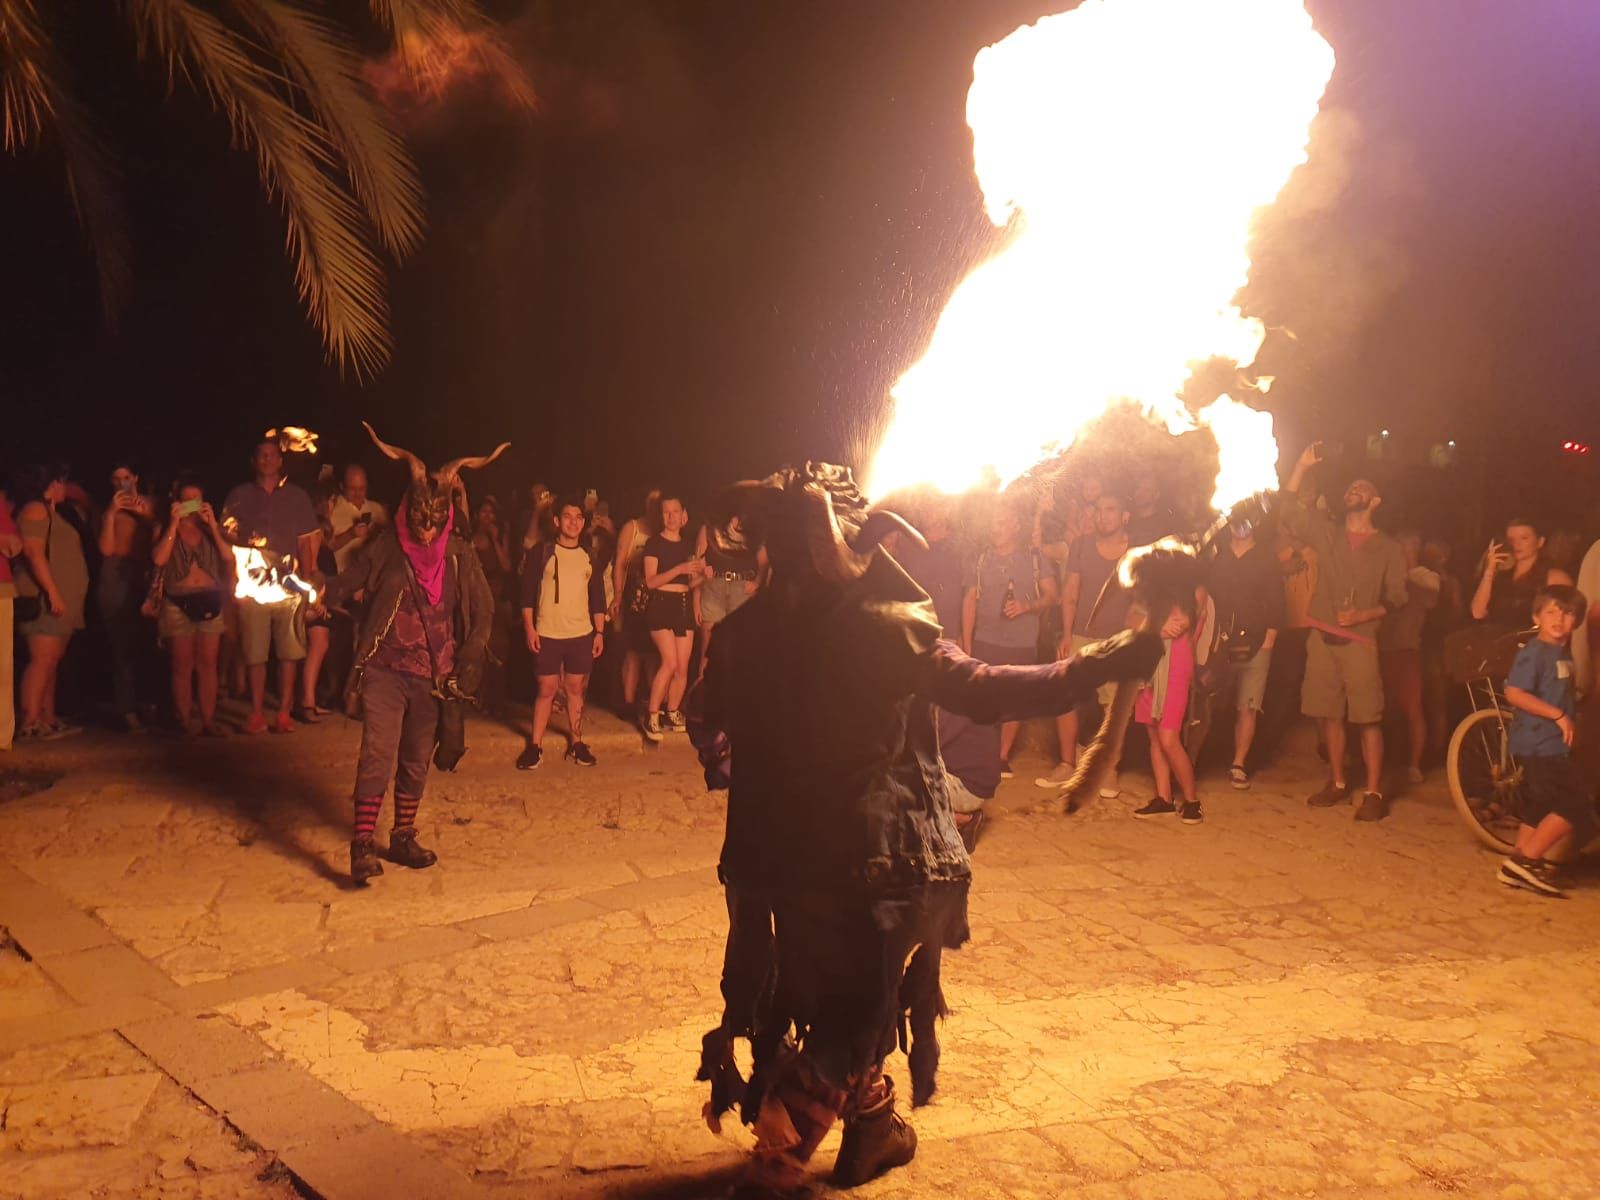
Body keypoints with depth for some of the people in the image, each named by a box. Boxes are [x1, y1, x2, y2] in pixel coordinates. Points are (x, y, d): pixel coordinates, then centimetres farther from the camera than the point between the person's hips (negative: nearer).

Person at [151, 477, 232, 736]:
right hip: (178, 604, -2)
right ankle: (184, 722, 4)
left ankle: (208, 720, 4)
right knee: (183, 666, 0)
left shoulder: (209, 529, 12)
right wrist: (174, 523, -12)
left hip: (209, 602, 2)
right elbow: (159, 559, -14)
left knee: (207, 664, 1)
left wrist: (212, 524, -8)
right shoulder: (167, 530, 5)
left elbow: (228, 557, -4)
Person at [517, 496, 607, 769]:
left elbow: (598, 597, 12)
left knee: (576, 688, 7)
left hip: (582, 634, 3)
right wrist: (529, 628, -10)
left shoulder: (589, 556, 9)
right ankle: (535, 745, 7)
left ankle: (576, 743, 16)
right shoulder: (541, 552, -2)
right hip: (548, 634, -3)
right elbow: (527, 592, -4)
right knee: (547, 689, -1)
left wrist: (599, 632, 7)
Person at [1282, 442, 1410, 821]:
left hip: (1360, 641, -3)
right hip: (1322, 637, 3)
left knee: (1368, 718, -7)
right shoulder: (1327, 532, 13)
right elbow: (1290, 509, 5)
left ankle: (1373, 793, -3)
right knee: (1329, 714, 7)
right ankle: (1337, 783, 19)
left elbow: (1395, 598, 3)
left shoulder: (1387, 547, 6)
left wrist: (1363, 615, -14)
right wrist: (1302, 465, -2)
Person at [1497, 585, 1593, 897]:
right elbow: (1514, 693, -26)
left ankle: (1518, 868, 21)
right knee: (1576, 805, -10)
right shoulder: (1534, 652, -16)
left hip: (1551, 746, 10)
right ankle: (1525, 860, -5)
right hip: (1539, 746, -10)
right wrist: (1558, 714, -24)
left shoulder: (1563, 653, 12)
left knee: (1542, 807, 14)